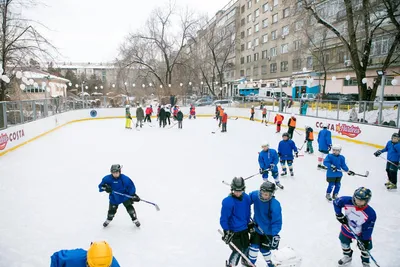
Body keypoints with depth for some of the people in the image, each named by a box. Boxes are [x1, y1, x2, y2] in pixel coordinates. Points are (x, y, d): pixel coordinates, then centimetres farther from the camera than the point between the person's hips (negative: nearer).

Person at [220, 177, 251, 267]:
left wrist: (249, 224, 18)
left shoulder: (246, 198, -6)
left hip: (244, 229, 6)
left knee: (246, 247, 20)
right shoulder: (228, 202, -26)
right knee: (238, 250, -3)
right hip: (233, 231, -6)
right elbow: (223, 218, -19)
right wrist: (226, 232, -19)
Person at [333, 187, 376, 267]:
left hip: (361, 233, -2)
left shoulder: (371, 214, -33)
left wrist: (365, 240, -17)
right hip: (347, 229, 2)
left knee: (365, 248, 15)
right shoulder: (347, 201, -31)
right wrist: (339, 215, -15)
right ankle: (347, 257, 53)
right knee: (344, 243, 21)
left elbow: (368, 229, -22)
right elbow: (336, 202, -11)